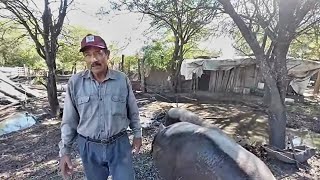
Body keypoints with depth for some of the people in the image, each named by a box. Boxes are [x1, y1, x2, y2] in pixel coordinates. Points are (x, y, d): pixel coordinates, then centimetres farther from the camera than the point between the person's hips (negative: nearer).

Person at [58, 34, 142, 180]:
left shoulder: (122, 79, -9)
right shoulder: (75, 82, -8)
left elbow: (133, 111, 1)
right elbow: (69, 120, -1)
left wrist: (137, 134, 7)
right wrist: (64, 150, 2)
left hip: (119, 144, -1)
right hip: (89, 147, 2)